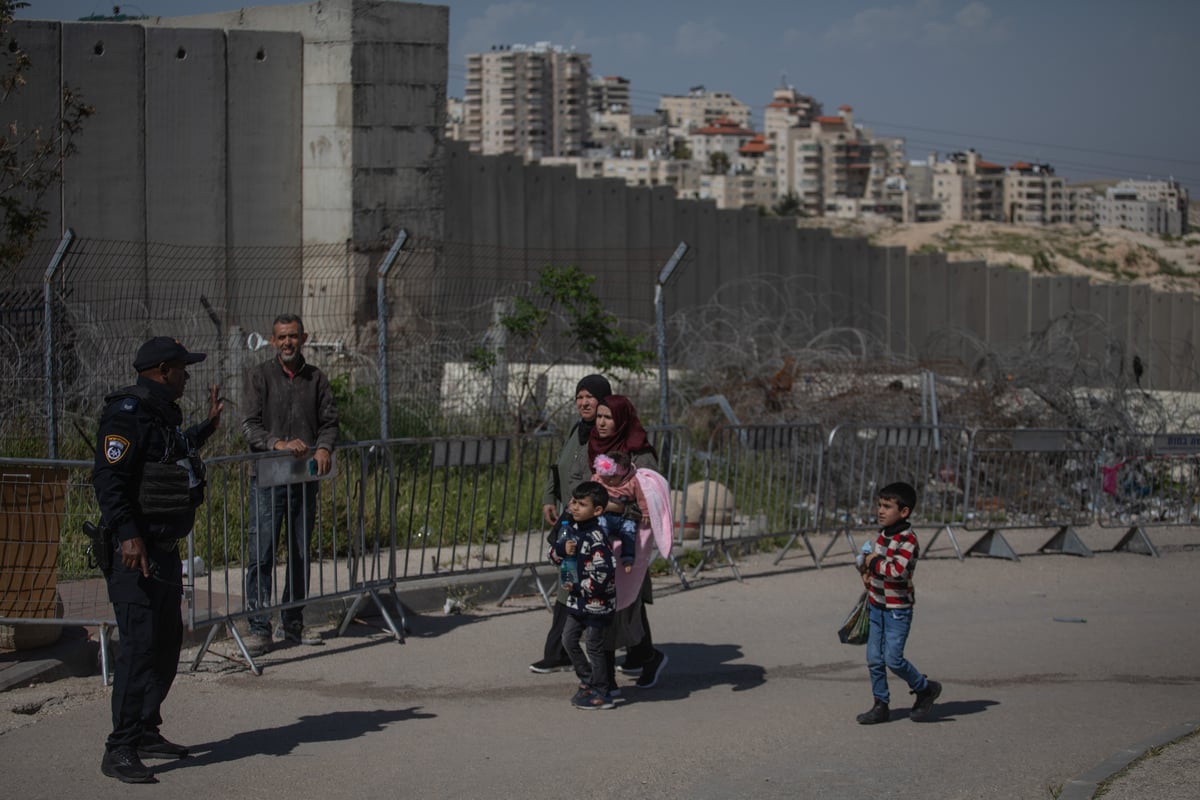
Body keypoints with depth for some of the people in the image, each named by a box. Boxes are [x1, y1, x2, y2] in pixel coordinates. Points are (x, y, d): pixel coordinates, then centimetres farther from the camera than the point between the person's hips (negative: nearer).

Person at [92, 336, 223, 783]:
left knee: (167, 641, 16)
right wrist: (128, 535, -32)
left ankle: (146, 733, 26)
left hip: (165, 549, 10)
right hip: (135, 550, -10)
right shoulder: (127, 414, -15)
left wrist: (207, 427, 37)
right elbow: (109, 478, -23)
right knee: (141, 642, -14)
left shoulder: (163, 413, 16)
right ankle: (120, 751, -13)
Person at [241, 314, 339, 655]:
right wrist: (279, 444, -23)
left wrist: (323, 447, -11)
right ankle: (259, 628, -5)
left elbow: (329, 421, 10)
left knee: (301, 552, 9)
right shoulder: (260, 376, 1)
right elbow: (250, 425, -6)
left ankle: (294, 623, 19)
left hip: (305, 477, 4)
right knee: (261, 553, -8)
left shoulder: (316, 378, 12)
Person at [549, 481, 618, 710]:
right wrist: (562, 550, -15)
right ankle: (588, 681, 30)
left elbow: (603, 572, -28)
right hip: (577, 599, 9)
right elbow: (554, 553, 8)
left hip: (597, 601, -8)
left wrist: (578, 587, -19)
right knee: (569, 639, 14)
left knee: (594, 645, 1)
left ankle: (601, 694, 13)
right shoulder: (570, 529, 2)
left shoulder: (596, 538, -24)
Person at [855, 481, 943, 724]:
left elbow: (897, 571, -33)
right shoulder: (884, 534, 7)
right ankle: (881, 706, 18)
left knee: (893, 659, -8)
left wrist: (874, 563, -18)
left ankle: (925, 689, 15)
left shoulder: (907, 540, -19)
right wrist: (867, 570, 8)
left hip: (898, 608, -8)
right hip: (877, 605, 8)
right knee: (874, 659, 8)